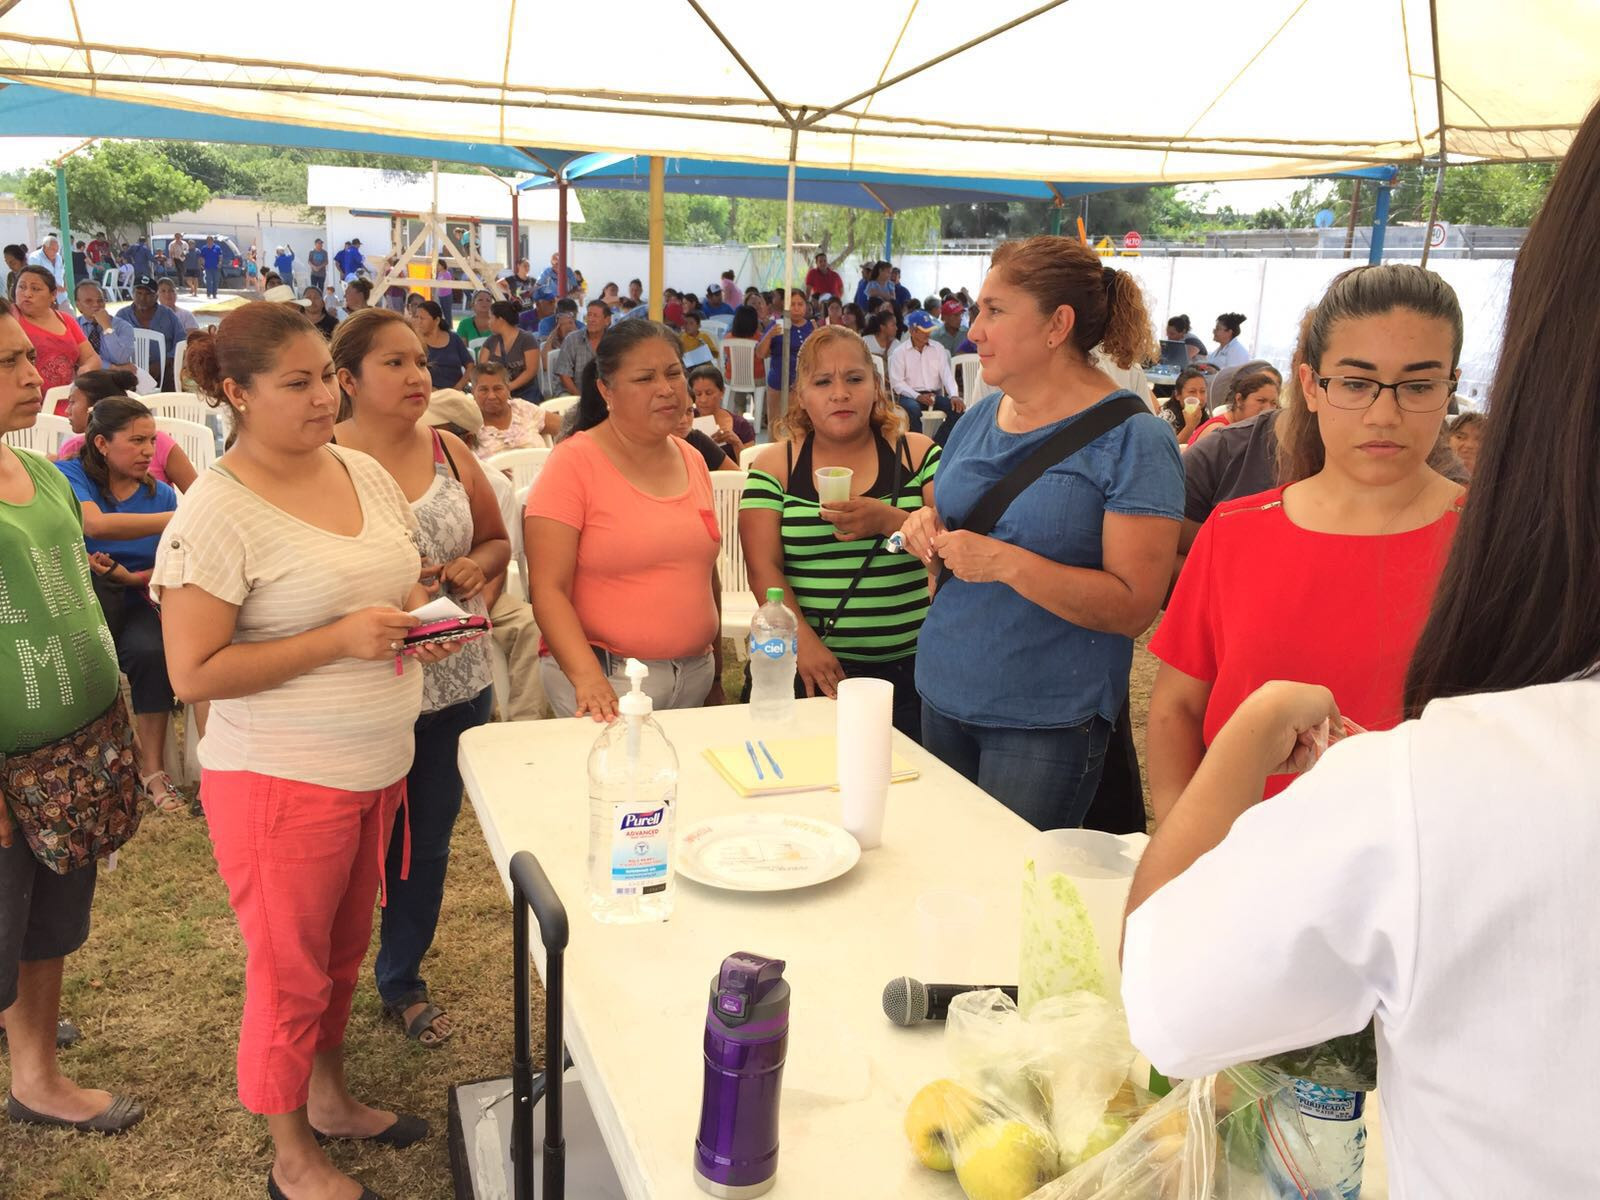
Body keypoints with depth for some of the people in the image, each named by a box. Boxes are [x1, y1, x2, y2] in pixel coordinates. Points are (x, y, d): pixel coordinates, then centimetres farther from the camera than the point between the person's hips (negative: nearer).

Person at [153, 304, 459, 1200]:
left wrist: (422, 618, -5)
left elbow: (407, 578, 18)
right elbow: (193, 674, -18)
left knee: (344, 951, 22)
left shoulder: (367, 472, 3)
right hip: (282, 781, -6)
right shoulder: (217, 514, -17)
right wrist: (340, 638, -23)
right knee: (292, 973, 11)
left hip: (378, 767, 6)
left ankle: (331, 1099, 45)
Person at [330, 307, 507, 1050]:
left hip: (455, 682, 4)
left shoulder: (450, 452, 2)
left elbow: (496, 540, 13)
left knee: (427, 840, 17)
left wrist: (476, 567, -8)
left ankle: (402, 978, 39)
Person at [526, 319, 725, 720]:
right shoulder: (573, 463, -10)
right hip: (608, 680, -5)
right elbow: (548, 589, -16)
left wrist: (717, 677, 18)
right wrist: (587, 677, -29)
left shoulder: (693, 461, 8)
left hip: (695, 675, 6)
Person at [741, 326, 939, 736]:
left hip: (909, 668, 1)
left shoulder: (917, 454, 5)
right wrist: (804, 641, -20)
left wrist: (891, 521, -20)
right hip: (808, 670, 0)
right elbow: (764, 568, -5)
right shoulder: (775, 466, 3)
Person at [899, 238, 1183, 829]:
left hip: (1048, 721, -6)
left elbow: (1135, 607, -17)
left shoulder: (1132, 438, -12)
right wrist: (929, 531, -4)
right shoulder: (979, 419, 8)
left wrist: (1008, 563, -25)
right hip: (944, 696, 6)